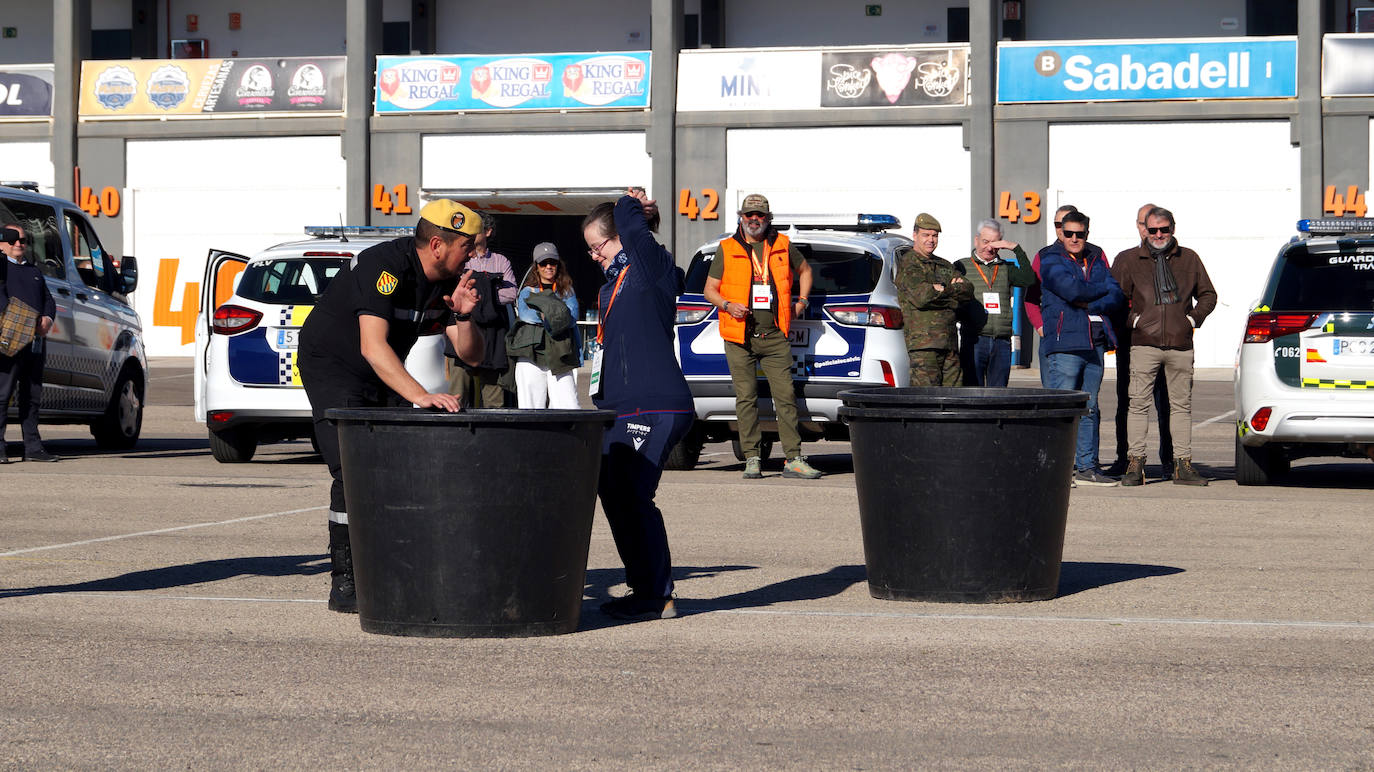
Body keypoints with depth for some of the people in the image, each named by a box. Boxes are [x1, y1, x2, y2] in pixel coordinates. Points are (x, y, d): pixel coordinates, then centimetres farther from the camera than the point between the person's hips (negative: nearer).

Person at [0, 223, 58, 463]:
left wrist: (47, 319, -2)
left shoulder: (34, 272, 23)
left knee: (32, 394, 9)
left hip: (36, 341, 7)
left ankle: (33, 447, 12)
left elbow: (48, 300, 16)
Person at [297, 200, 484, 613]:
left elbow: (470, 354, -3)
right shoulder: (385, 265, -29)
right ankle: (343, 583, -15)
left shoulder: (448, 280, -5)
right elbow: (372, 346, -39)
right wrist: (420, 396, -49)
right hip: (332, 366, -8)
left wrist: (464, 316, -24)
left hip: (383, 376, 8)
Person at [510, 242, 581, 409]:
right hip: (532, 354, 0)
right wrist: (548, 318, -13)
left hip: (561, 356, 1)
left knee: (568, 406, -12)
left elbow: (572, 317, 2)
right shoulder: (527, 291, 19)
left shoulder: (567, 292, 21)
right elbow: (524, 313, -2)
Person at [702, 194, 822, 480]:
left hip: (775, 337, 1)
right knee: (746, 399, -1)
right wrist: (728, 305, -11)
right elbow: (710, 290, 8)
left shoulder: (782, 246, 10)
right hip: (739, 338, -1)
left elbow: (804, 270, 28)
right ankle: (752, 459, 4)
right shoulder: (726, 249, 6)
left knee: (786, 396, -5)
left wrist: (802, 301, 14)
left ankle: (793, 459, -4)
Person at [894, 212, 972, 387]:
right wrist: (954, 290, -3)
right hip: (922, 345, -8)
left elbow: (967, 292, 10)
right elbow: (920, 297, -17)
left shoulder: (944, 266, 22)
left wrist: (942, 289, -7)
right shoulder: (907, 264, -2)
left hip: (949, 345, 8)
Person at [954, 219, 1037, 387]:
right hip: (973, 340, -2)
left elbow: (1029, 280, -3)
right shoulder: (962, 267, 10)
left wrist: (1016, 249, -5)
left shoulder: (1006, 268, 14)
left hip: (1002, 342, 2)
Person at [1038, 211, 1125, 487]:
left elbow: (1116, 296, 8)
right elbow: (1072, 289, -15)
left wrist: (1090, 304, -9)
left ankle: (1087, 466, 11)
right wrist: (1103, 290, 0)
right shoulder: (1051, 260, 1)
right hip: (1064, 343, -6)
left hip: (1095, 344, 6)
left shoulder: (1096, 260, 19)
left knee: (1090, 409, 7)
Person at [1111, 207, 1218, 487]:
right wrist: (1134, 320, -3)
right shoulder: (1129, 260, 7)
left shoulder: (1189, 259, 13)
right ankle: (1135, 464, -5)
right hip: (1144, 344, -2)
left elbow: (1208, 295, 20)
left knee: (1181, 404, 3)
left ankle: (1183, 465, 6)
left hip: (1180, 345, 2)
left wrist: (1193, 318, 5)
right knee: (1139, 403, -7)